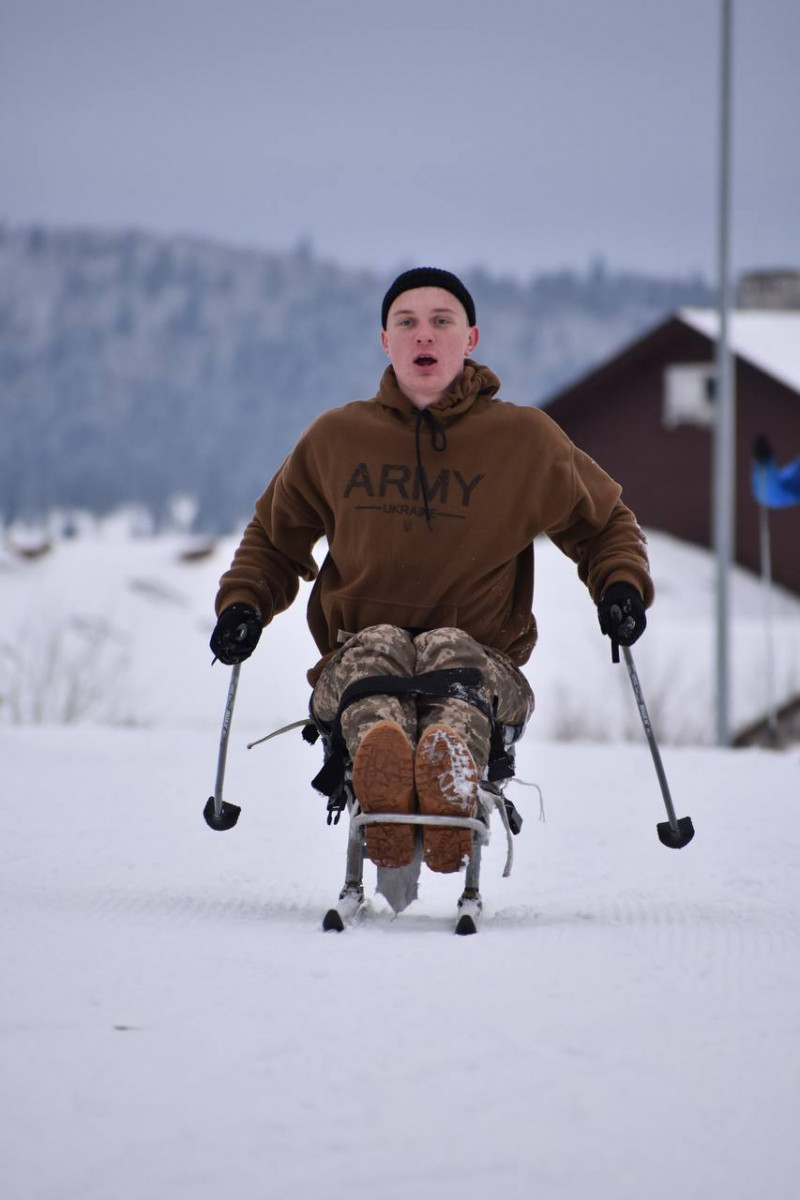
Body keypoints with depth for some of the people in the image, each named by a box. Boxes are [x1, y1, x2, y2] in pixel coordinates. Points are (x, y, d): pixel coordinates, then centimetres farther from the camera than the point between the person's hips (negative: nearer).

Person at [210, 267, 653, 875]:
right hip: (355, 660, 1)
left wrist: (622, 586, 1)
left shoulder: (526, 439, 10)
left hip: (483, 659, 0)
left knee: (451, 650, -36)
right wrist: (244, 603, 8)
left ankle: (452, 779, -71)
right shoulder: (336, 438, 13)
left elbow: (606, 524, 22)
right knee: (378, 645, -36)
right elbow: (275, 536, 27)